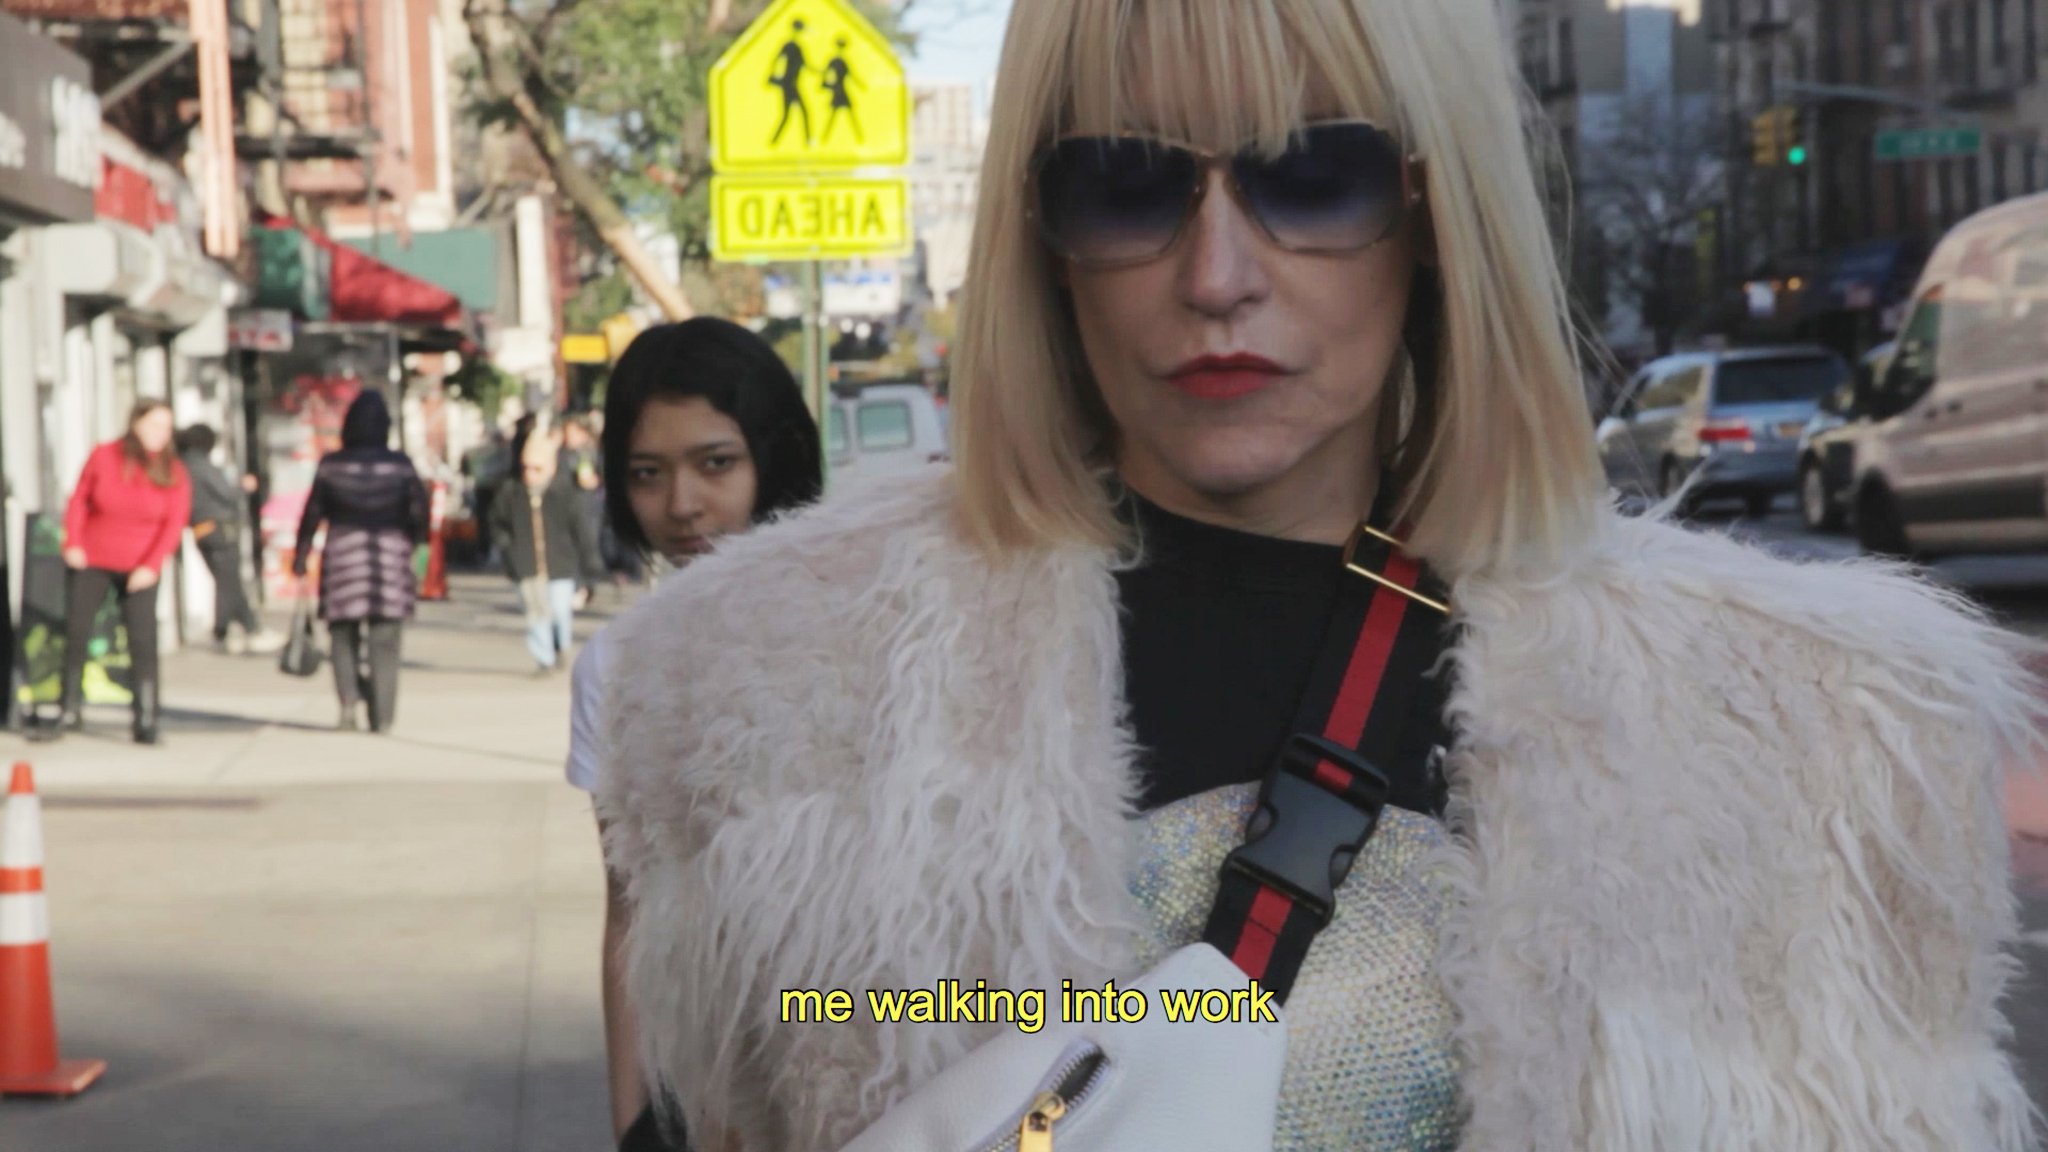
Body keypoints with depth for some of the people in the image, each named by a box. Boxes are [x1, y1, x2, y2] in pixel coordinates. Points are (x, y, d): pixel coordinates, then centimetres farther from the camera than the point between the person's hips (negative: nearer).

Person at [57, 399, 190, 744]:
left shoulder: (173, 473, -6)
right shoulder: (103, 457, -5)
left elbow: (174, 524, -8)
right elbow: (79, 500, 6)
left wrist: (151, 566, -18)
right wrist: (73, 543, -3)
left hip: (140, 570, -1)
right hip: (91, 562, 1)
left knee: (142, 640, -10)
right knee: (76, 632, 2)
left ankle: (147, 718, -5)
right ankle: (70, 709, 17)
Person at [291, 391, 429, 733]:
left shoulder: (331, 465, -1)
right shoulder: (400, 465, -1)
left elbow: (312, 514, 0)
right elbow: (419, 510, -4)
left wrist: (300, 556, 7)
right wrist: (414, 546, 9)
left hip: (343, 553, 0)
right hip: (391, 554, 0)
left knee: (344, 635, 11)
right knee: (385, 641, 4)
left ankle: (350, 698, -9)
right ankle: (382, 717, 2)